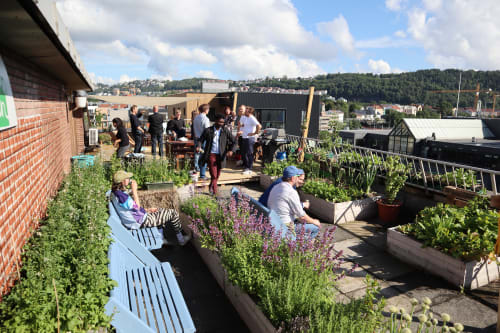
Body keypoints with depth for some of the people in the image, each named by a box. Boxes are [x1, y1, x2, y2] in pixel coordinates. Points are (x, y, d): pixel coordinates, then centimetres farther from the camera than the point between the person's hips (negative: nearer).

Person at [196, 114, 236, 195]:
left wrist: (231, 150, -16)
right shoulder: (208, 130, -1)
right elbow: (201, 140, 7)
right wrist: (198, 146, -14)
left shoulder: (226, 131, 2)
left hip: (220, 155, 3)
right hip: (211, 154, -2)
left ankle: (211, 187, 40)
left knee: (217, 175, 14)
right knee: (213, 175, -9)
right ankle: (214, 192, 2)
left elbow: (233, 142, 3)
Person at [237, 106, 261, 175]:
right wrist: (239, 131, 14)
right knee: (243, 153, 12)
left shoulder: (252, 119, -14)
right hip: (244, 137, 9)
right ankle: (246, 167, 25)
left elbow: (259, 126, -25)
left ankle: (249, 169, 0)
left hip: (250, 138, -9)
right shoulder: (243, 117, 11)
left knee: (249, 153, -6)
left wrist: (255, 133, -19)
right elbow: (240, 125, 27)